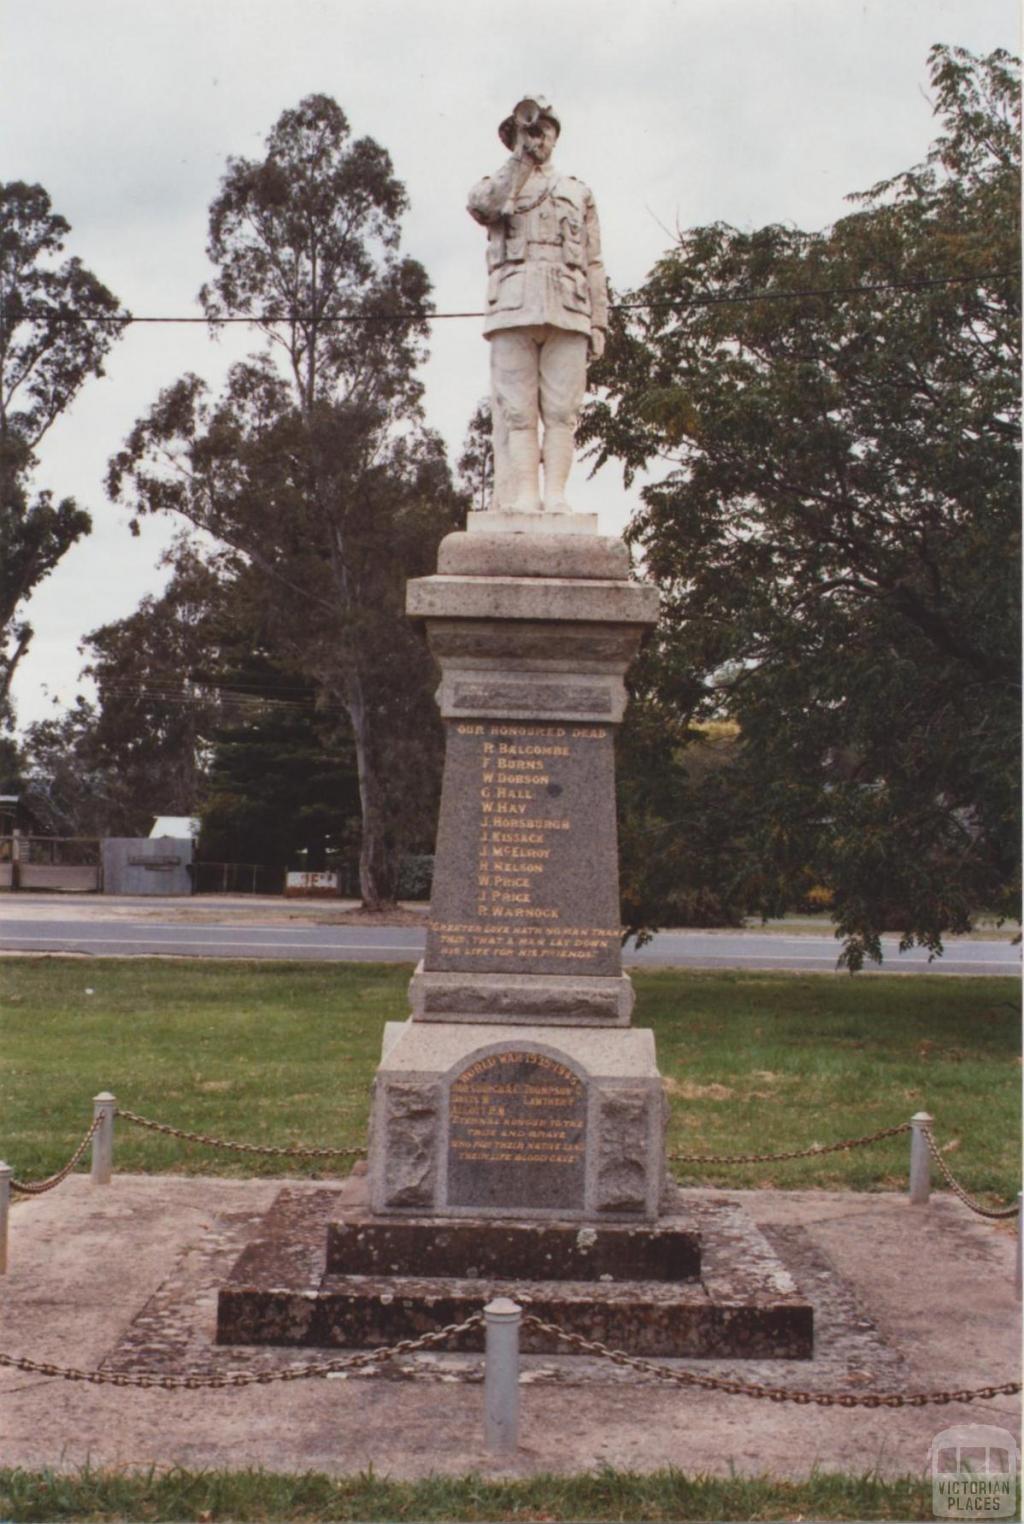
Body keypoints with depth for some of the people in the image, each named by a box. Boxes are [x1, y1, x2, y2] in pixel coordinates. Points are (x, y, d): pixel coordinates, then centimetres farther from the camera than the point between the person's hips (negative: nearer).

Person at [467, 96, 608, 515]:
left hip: (568, 311, 1)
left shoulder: (578, 193, 24)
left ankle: (555, 495, -9)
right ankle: (522, 495, -12)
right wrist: (521, 157, -5)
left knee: (561, 410, -7)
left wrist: (599, 323, 8)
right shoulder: (498, 184, 20)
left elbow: (593, 265, 18)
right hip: (514, 308, -1)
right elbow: (481, 206, -7)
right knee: (516, 410, -8)